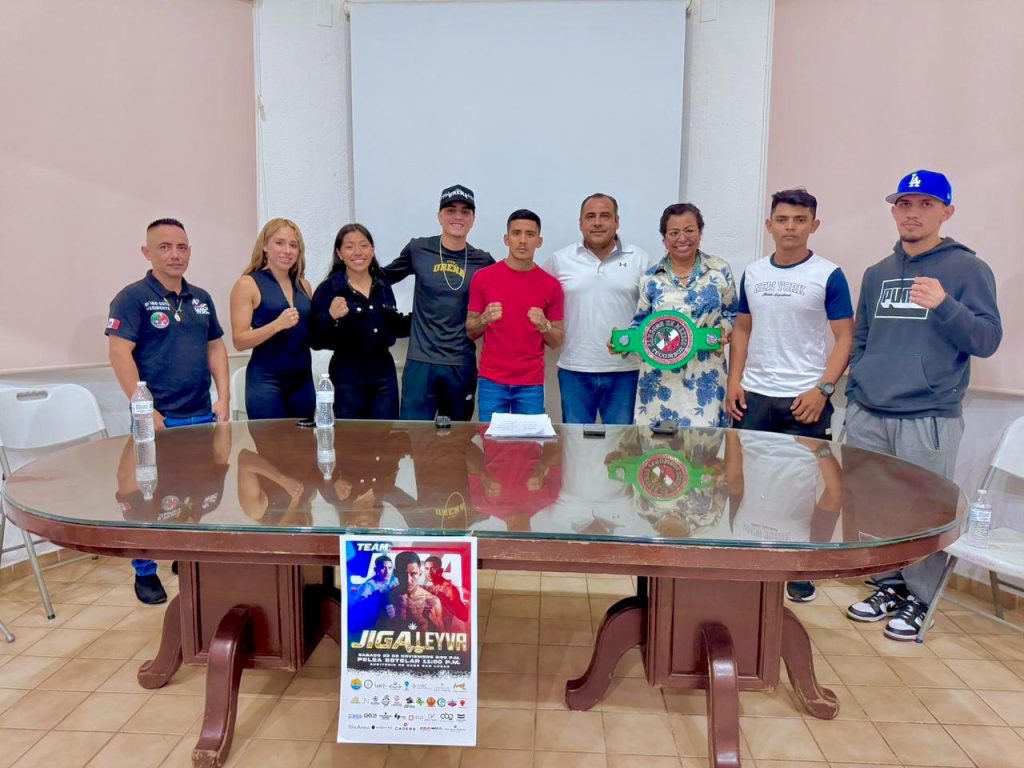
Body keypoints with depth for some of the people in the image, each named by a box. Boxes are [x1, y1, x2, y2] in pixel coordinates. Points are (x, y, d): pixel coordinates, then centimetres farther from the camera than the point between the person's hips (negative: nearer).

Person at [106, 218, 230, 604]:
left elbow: (216, 347, 16)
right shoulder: (133, 297, -6)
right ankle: (145, 573, 20)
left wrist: (223, 397, 6)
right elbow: (119, 354, -12)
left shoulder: (201, 298, 12)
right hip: (158, 419, -5)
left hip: (202, 416, 5)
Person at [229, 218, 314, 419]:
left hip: (303, 379, 5)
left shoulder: (304, 285, 11)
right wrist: (277, 324, -23)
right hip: (266, 380, -5)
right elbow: (239, 341, -9)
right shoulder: (248, 284, -3)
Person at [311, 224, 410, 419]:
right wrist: (331, 317, -27)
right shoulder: (328, 288, -7)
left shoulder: (383, 284, 7)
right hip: (349, 376, -4)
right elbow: (317, 341, -12)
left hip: (384, 371, 4)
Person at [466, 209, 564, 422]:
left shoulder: (551, 285, 0)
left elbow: (557, 342, 5)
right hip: (492, 381, 0)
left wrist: (544, 326, -15)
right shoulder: (483, 277, -1)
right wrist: (484, 319, -15)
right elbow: (471, 332, 6)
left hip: (532, 384, 1)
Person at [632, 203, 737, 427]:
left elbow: (732, 314, 10)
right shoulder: (651, 277, 5)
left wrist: (723, 330, -11)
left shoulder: (720, 270, 3)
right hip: (660, 378, 1)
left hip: (704, 376, -1)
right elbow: (641, 323, 10)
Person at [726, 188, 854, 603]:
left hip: (804, 400, -3)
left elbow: (845, 338, -4)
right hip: (753, 396, 4)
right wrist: (733, 382, 3)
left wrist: (823, 389, -15)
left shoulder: (828, 275, -3)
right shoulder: (752, 273, 8)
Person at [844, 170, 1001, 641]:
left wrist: (944, 306, -23)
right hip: (868, 417, 5)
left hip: (929, 418, -5)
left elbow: (987, 340, -8)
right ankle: (888, 586, 27)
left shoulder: (968, 269, -1)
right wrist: (855, 393, 12)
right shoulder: (877, 273, 14)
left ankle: (920, 599, 17)